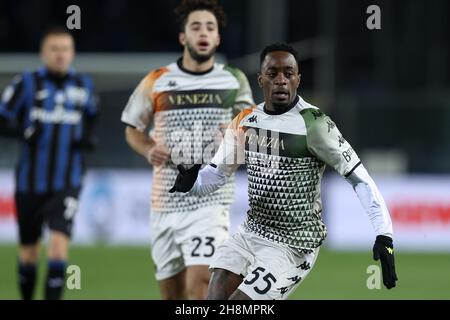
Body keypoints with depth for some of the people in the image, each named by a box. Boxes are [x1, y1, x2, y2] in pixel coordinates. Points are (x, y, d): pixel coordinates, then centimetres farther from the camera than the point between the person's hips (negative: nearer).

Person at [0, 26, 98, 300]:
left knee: (59, 241, -18)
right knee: (29, 249, 11)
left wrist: (89, 138, 3)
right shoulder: (27, 84, -3)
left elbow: (90, 119, 24)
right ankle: (27, 298, 32)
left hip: (66, 183, 0)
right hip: (30, 182, 0)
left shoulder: (83, 85, 6)